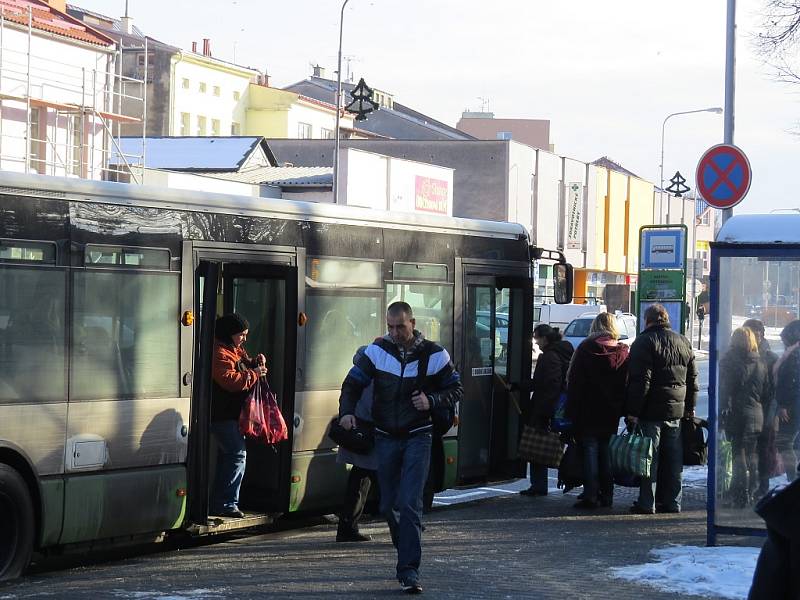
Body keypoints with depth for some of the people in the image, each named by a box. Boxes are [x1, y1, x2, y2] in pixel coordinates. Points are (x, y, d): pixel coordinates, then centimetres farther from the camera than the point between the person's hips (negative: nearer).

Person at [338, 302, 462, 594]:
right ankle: (408, 555, 31)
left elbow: (456, 390, 5)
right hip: (385, 438, 3)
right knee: (389, 506, 9)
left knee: (409, 504, -14)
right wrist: (347, 411, -21)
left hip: (417, 437, -3)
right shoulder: (377, 351, -1)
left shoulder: (434, 355, -4)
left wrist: (431, 401, -15)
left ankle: (409, 570, -14)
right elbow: (353, 383, -1)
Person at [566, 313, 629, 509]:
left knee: (590, 449, -1)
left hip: (588, 411, -3)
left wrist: (571, 410, -2)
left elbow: (573, 381, -6)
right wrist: (621, 408, 7)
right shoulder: (623, 352, 2)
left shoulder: (585, 349, -6)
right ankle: (606, 495, 12)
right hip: (611, 411, 3)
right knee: (606, 451, 11)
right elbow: (628, 384, 3)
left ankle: (590, 496, -6)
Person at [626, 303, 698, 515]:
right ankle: (673, 503, 13)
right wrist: (690, 408, 21)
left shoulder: (644, 342, -8)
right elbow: (692, 378, 16)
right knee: (674, 460, 10)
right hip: (677, 410, 6)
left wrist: (633, 411, -12)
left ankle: (646, 503, -2)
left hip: (651, 410, -6)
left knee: (649, 458, -2)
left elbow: (640, 380, -13)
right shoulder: (683, 342, 13)